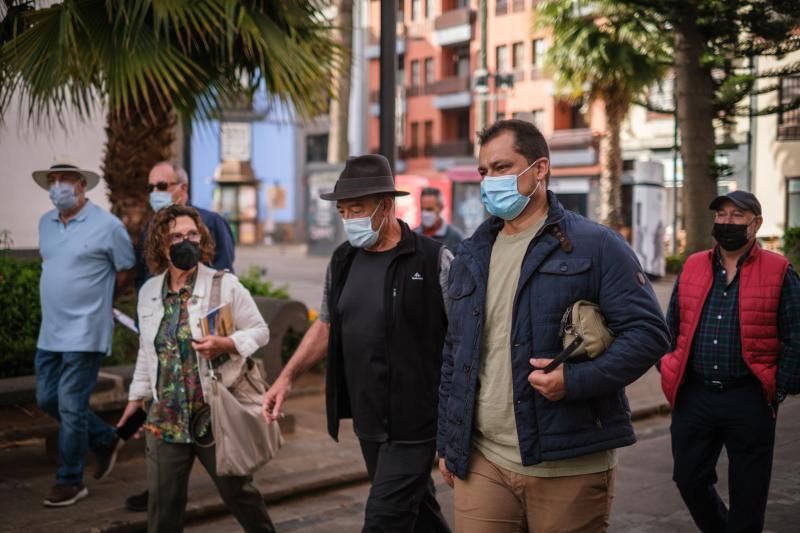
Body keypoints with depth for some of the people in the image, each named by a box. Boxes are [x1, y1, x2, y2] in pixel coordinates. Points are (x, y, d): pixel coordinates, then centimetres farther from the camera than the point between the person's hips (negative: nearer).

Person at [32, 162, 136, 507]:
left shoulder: (107, 226, -10)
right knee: (47, 399, 13)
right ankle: (105, 440, 33)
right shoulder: (45, 223, 9)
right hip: (50, 332, 7)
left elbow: (125, 274, -2)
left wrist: (93, 296, 7)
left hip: (84, 333, -7)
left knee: (71, 406, -2)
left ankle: (70, 481, 12)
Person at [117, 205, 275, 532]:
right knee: (162, 501, 9)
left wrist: (225, 344, -21)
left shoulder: (226, 285, -7)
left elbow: (260, 332, -4)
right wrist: (136, 398, 18)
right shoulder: (149, 292, 7)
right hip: (165, 418, 4)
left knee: (238, 492, 10)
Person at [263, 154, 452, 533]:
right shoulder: (342, 261, 7)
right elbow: (326, 327, 17)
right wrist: (287, 377, 8)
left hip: (413, 423, -6)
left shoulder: (433, 261, -12)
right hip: (367, 421, 6)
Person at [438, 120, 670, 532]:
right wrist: (447, 443, 16)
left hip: (568, 468, -4)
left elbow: (648, 332, -9)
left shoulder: (595, 245, -3)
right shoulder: (471, 255, 14)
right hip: (481, 464, 4)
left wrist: (576, 380, -21)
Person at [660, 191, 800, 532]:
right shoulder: (692, 268, 8)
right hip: (693, 396, 3)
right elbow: (671, 328, 14)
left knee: (747, 493, 6)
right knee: (689, 480, 10)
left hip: (749, 401, -3)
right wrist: (670, 374, 6)